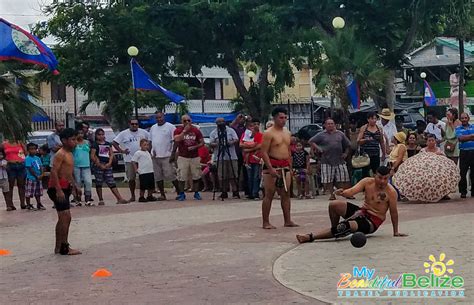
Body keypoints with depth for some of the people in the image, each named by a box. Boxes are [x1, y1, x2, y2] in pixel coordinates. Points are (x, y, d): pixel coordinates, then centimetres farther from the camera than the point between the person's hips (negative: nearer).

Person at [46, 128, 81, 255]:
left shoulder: (69, 154, 15)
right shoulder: (60, 154, -15)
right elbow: (54, 172, -23)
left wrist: (73, 185, 22)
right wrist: (59, 190, -28)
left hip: (64, 188, 10)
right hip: (57, 188, -10)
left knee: (63, 218, 15)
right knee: (65, 217, -11)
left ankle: (59, 247, 23)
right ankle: (64, 248, -8)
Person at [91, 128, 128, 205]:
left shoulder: (108, 144, 15)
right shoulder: (95, 145, -1)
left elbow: (111, 154, 13)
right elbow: (92, 156, -8)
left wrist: (109, 163, -4)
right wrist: (100, 165, -12)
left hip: (107, 166, 4)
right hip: (98, 166, -4)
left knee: (111, 183, 1)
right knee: (99, 183, 1)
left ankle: (119, 199, -5)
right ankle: (101, 200, 7)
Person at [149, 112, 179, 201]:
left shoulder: (170, 127, -3)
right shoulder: (153, 128, 16)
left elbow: (175, 141, -7)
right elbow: (150, 141, 22)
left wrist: (173, 153, -14)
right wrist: (152, 151, 8)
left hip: (167, 156, -6)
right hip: (155, 157, 6)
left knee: (170, 175, -10)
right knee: (158, 177, 6)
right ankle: (162, 195, 13)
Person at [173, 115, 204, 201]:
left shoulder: (196, 130, 5)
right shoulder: (178, 130, -1)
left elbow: (202, 142, 8)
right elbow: (177, 139, -21)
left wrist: (195, 147, -9)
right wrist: (184, 130, -19)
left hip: (195, 157, 2)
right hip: (183, 157, -2)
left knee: (196, 176, 6)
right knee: (181, 177, -3)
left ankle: (196, 193, 16)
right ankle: (181, 194, 5)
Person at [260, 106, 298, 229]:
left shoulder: (287, 133, 16)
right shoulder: (269, 133, -8)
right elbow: (264, 152, -14)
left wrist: (290, 167, 17)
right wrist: (270, 168, -21)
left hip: (285, 167, 7)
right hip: (272, 165, -7)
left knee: (286, 194, 7)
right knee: (269, 195, -5)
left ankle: (288, 220, 12)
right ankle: (266, 222, -2)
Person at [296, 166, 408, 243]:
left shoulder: (391, 192, -15)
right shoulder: (367, 182, -5)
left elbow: (393, 212, -8)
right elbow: (352, 191, -17)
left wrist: (396, 232, -1)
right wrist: (343, 192, -41)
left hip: (372, 222, -5)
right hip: (362, 212, 5)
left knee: (347, 226, -32)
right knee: (334, 205, -16)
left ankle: (311, 237, -28)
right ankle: (336, 231, 6)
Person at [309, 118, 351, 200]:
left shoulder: (340, 134, 11)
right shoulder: (321, 135, 3)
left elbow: (348, 145, 19)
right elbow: (311, 141, 3)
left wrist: (346, 153, 7)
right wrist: (318, 149, -6)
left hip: (339, 160, 2)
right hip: (327, 161, -2)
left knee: (343, 179, 1)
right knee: (328, 180, -1)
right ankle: (331, 195, 7)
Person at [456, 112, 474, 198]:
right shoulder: (458, 129, 6)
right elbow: (460, 138, -12)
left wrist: (466, 138, -13)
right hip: (464, 152, -2)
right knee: (462, 173, -2)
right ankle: (463, 191, 5)